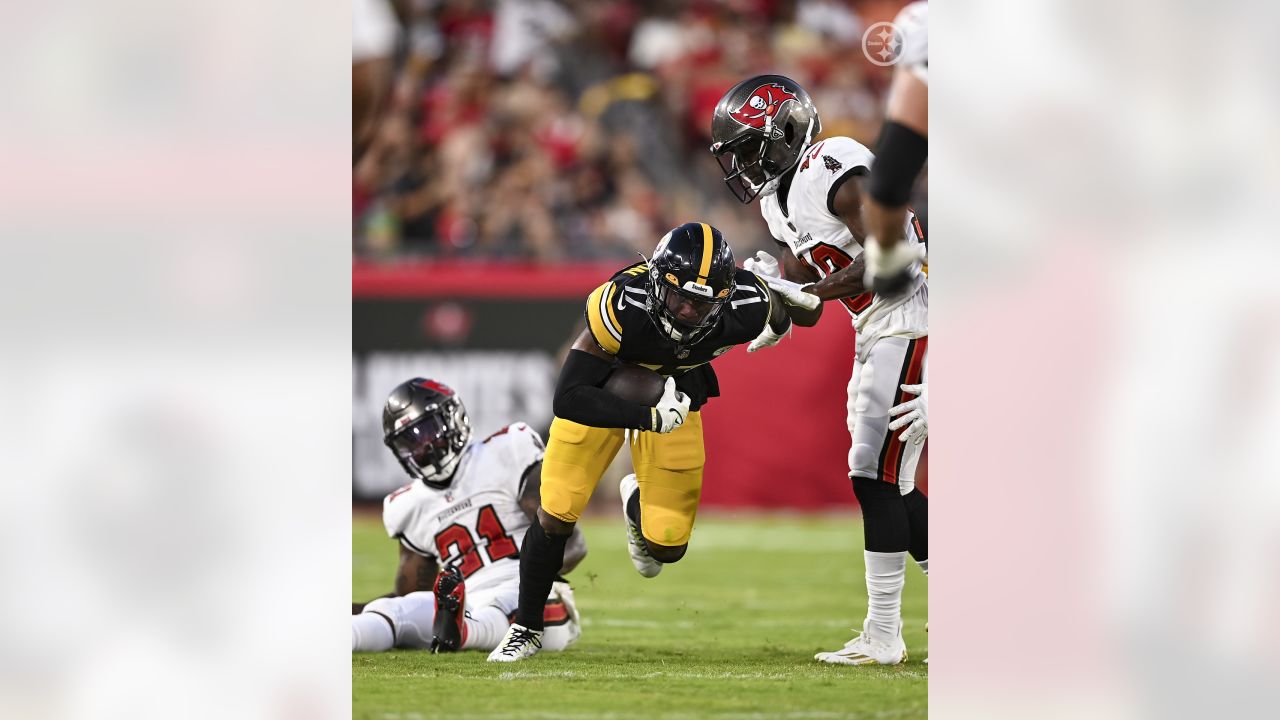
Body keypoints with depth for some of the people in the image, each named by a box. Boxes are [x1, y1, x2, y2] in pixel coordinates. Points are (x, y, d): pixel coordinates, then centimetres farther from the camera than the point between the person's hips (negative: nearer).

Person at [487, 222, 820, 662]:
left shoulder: (746, 309, -32)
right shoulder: (621, 305, -41)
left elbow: (799, 315, -5)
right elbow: (568, 399, -38)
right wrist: (651, 418, -41)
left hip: (675, 391, 3)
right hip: (603, 388, -2)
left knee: (667, 545, 1)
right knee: (556, 518, -5)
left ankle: (636, 503, 39)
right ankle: (527, 629, 21)